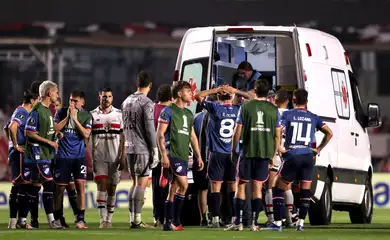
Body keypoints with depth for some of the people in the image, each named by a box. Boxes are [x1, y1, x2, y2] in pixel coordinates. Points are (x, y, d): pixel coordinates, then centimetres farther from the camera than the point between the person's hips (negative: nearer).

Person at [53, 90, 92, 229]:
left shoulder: (86, 116, 3)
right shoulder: (61, 112, 4)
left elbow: (86, 134, -9)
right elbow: (55, 128, -6)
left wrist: (75, 119, -13)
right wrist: (68, 116, -12)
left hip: (79, 156, 0)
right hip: (63, 156, 0)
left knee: (80, 184, -9)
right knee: (60, 187, 2)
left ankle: (80, 219, -7)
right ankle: (58, 218, 15)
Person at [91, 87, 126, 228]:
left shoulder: (119, 115, 5)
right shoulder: (93, 115, 5)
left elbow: (123, 137, 5)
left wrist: (123, 157, -2)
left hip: (115, 158, 1)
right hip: (98, 157, -1)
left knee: (112, 189, 4)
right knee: (102, 186, -12)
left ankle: (109, 219, 12)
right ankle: (102, 219, -14)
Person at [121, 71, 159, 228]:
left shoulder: (126, 102, 12)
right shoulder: (146, 103, -11)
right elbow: (149, 128, -14)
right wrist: (155, 150, -10)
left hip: (129, 148, 7)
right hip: (142, 149, -7)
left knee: (135, 183, 14)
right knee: (141, 184, -6)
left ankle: (132, 219, 12)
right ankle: (137, 220, -10)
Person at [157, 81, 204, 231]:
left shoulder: (188, 114, 18)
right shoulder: (168, 111, -4)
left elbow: (192, 137, 23)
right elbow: (160, 134, -8)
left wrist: (198, 156, 18)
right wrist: (164, 155, -16)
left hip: (184, 156, 7)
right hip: (172, 154, -7)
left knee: (174, 190, 8)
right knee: (183, 185, -17)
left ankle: (168, 223, 10)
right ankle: (175, 220, -10)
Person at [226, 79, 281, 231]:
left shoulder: (245, 107, -2)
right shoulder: (274, 110, 4)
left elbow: (237, 132, -2)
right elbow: (277, 135, 6)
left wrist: (233, 150, 8)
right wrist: (274, 154, 16)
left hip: (248, 152, -2)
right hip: (265, 153, 2)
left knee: (241, 185, 6)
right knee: (257, 187, 6)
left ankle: (238, 223, 1)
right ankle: (254, 223, 1)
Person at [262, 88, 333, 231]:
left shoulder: (287, 115, 1)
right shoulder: (313, 117, 11)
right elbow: (329, 133, 11)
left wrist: (278, 149, -4)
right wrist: (319, 149, 17)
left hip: (292, 156, -3)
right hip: (308, 156, 3)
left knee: (278, 189, 8)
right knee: (305, 191, 13)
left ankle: (277, 223, 2)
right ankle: (301, 223, 9)